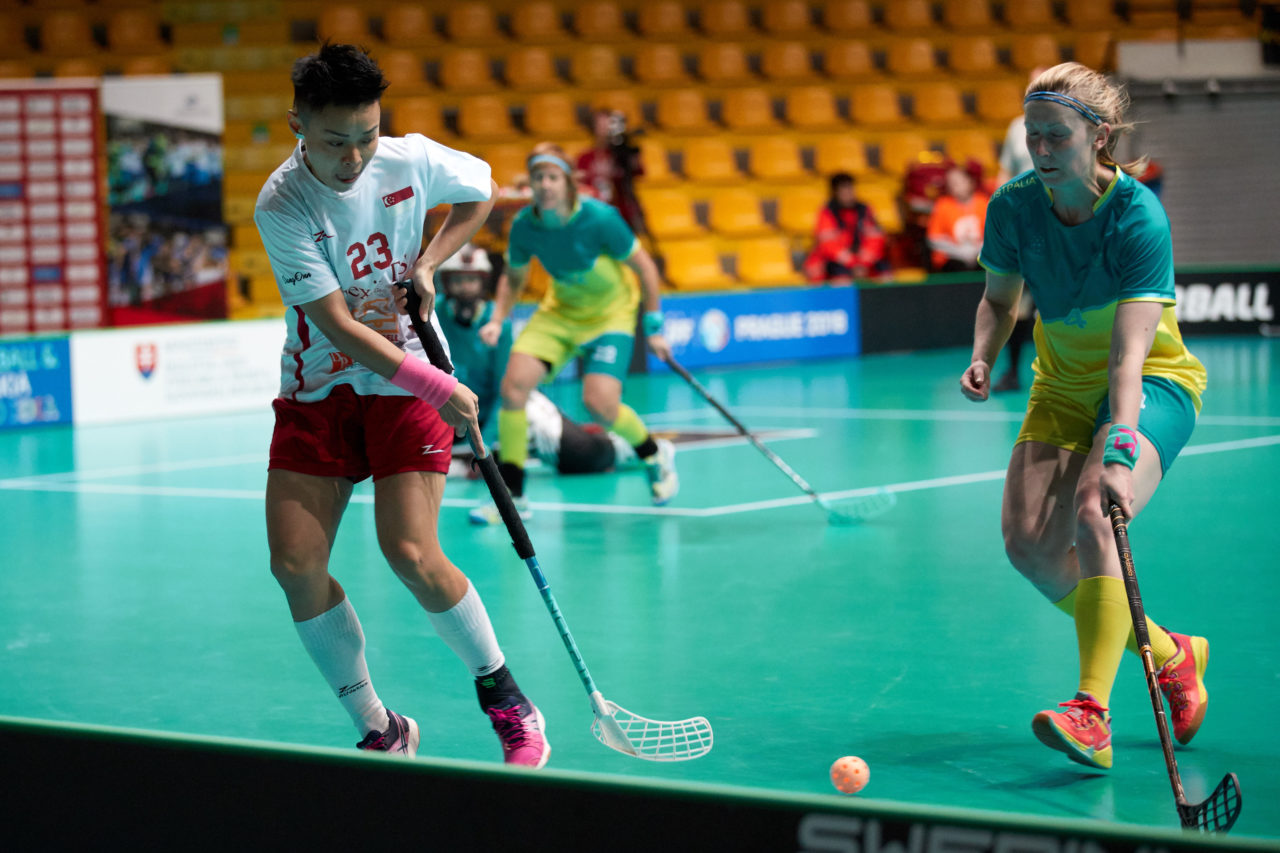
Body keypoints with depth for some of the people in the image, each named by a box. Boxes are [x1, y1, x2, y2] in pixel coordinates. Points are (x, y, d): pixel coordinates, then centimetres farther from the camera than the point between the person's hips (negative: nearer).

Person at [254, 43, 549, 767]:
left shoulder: (413, 160, -8)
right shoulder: (282, 205, -16)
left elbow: (482, 192, 15)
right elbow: (339, 326, -20)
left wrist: (428, 263, -1)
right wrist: (440, 389, -24)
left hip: (409, 383, 0)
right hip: (317, 387, 1)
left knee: (412, 554, -16)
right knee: (295, 564, -9)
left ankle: (506, 700, 5)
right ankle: (379, 731, 6)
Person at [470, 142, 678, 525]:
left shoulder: (600, 219, -27)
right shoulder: (524, 225, -15)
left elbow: (644, 267, -13)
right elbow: (514, 277, 5)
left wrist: (653, 327, -10)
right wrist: (497, 319, -12)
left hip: (611, 314, -4)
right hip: (558, 313, 4)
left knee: (599, 404, -21)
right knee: (514, 382, -16)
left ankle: (655, 455, 14)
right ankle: (513, 496, -5)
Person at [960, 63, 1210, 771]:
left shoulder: (1139, 217, -26)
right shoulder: (1014, 206, -11)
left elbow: (1130, 353, -36)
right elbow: (998, 298, 9)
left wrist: (1118, 454, -48)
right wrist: (983, 357, -13)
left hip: (1151, 385, -6)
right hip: (1064, 388, 6)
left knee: (1095, 514, -32)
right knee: (1028, 541, -11)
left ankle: (1092, 713, -35)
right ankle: (1167, 655, 12)